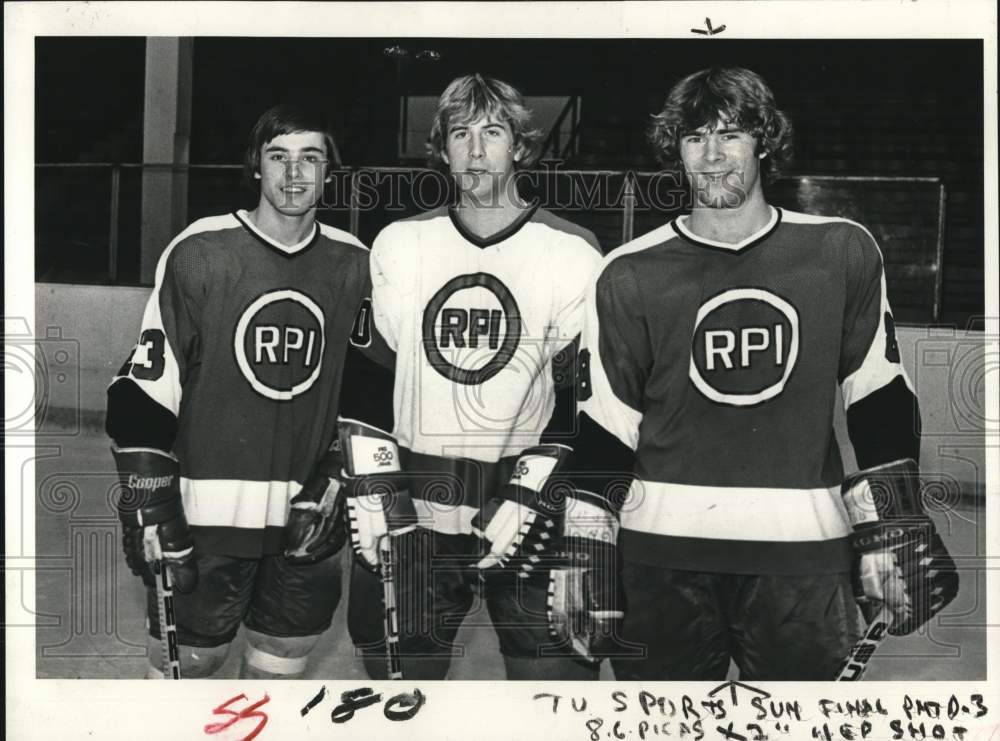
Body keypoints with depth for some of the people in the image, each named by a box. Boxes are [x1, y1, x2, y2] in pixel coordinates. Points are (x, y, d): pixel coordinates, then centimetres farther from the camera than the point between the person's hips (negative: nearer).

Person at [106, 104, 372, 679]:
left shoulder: (354, 264, 4)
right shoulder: (200, 253, -8)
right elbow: (144, 387, -6)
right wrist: (149, 503, -11)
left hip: (308, 517, 4)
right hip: (207, 516, -3)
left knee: (284, 661, 15)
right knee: (187, 664, 5)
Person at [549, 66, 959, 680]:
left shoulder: (843, 253, 2)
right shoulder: (628, 276, 0)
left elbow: (881, 401, 6)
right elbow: (602, 428, 1)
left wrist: (892, 534, 3)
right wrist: (587, 560, -2)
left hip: (805, 559, 1)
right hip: (660, 560, 0)